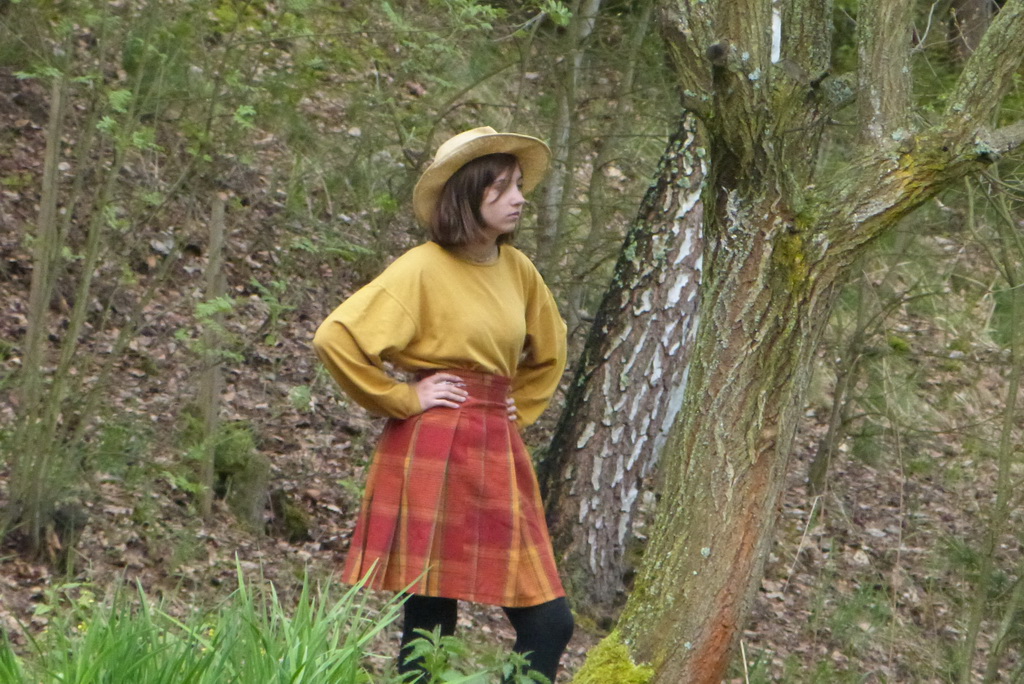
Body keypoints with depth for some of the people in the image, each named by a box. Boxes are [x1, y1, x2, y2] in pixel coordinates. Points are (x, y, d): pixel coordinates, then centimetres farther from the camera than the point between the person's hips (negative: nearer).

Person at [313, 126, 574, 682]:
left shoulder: (517, 270, 11)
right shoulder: (422, 270, -9)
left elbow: (549, 350, 30)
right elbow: (337, 339, -18)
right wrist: (403, 399, -11)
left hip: (500, 455, 7)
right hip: (435, 451, -7)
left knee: (549, 624, 0)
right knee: (430, 625, -2)